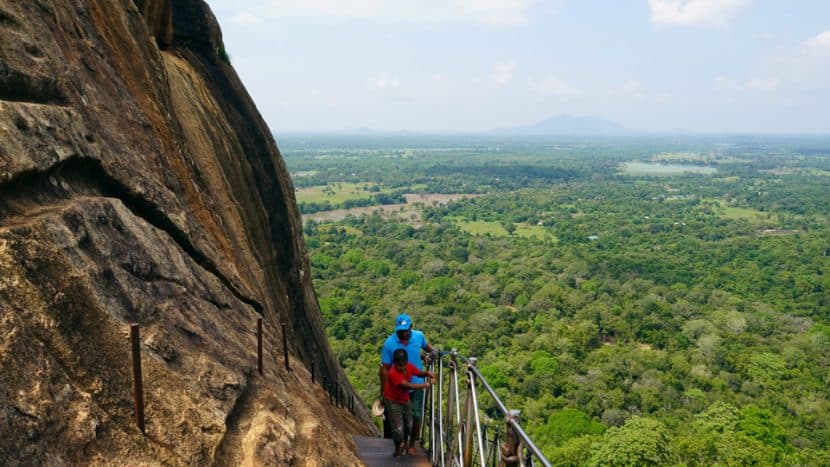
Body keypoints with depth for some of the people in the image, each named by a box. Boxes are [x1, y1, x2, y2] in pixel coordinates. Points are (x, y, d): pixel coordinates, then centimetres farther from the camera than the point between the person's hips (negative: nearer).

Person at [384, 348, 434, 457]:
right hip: (393, 401, -6)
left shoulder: (409, 367, -15)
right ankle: (398, 449, 19)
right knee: (398, 428, -9)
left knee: (408, 424, 17)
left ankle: (404, 443, 45)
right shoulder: (393, 373, -35)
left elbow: (419, 373, 3)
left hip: (405, 399, 6)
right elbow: (408, 386, -39)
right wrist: (427, 384, -39)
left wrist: (427, 373, -21)